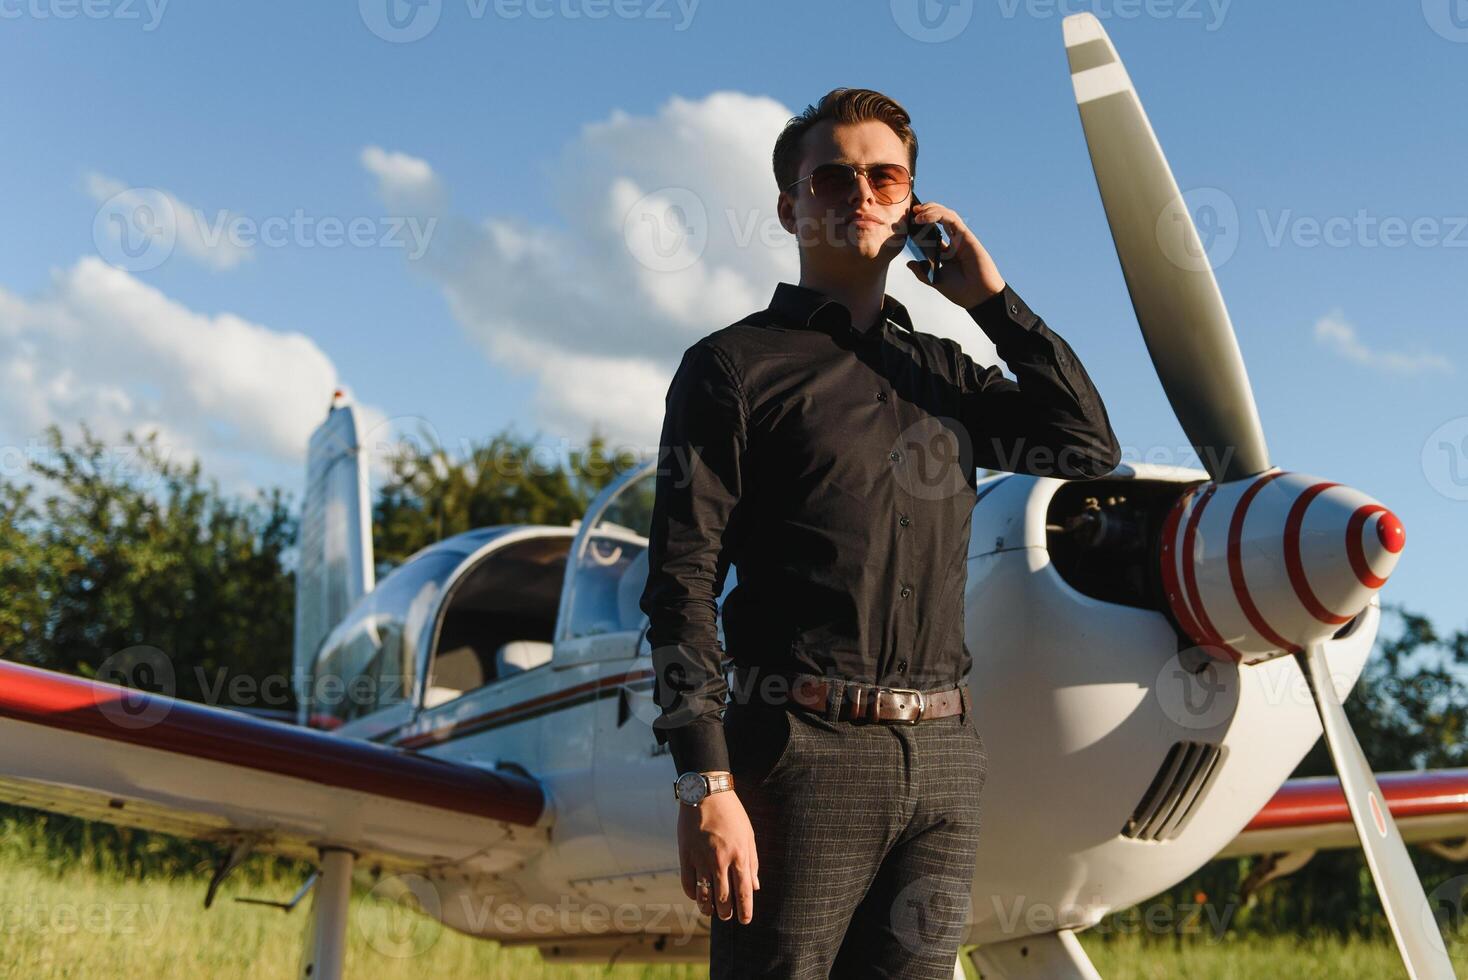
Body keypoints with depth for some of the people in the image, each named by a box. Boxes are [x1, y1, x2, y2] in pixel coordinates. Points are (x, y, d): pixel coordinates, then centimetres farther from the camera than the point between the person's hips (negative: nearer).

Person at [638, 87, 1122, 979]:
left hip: (944, 754, 5)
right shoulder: (735, 366, 2)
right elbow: (682, 587, -5)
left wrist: (991, 296, 9)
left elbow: (1092, 449, 12)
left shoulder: (942, 370, 19)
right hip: (802, 751, -5)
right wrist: (706, 788, -14)